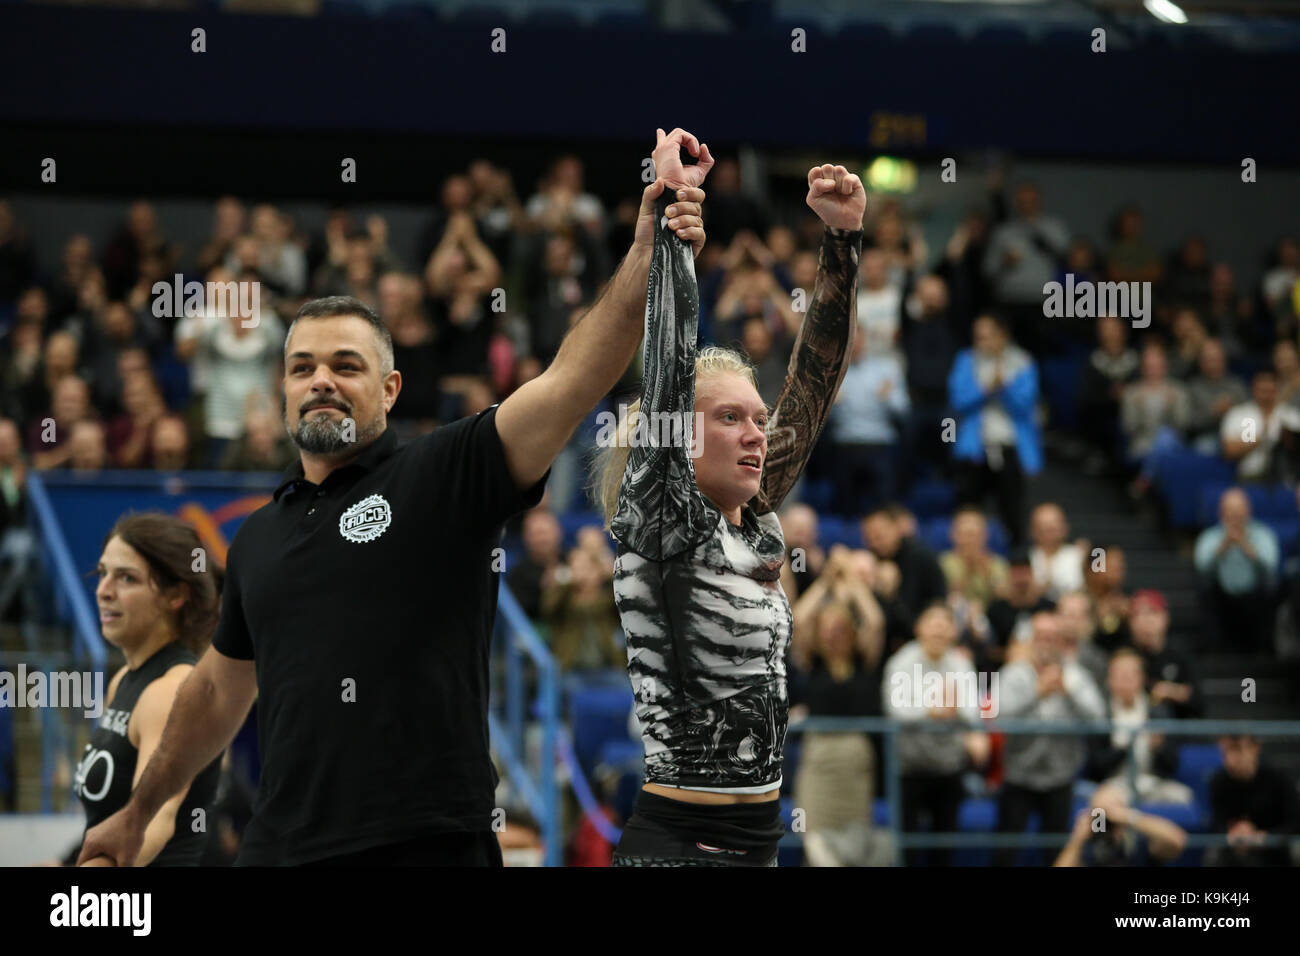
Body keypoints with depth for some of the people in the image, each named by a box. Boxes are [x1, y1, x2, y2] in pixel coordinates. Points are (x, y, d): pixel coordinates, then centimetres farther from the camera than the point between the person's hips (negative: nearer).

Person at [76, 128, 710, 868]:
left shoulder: (445, 475, 0)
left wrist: (648, 255, -27)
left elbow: (573, 378, -14)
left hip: (431, 846, -5)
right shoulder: (259, 538, 16)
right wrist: (138, 813, 36)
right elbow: (222, 689, 29)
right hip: (284, 847, 5)